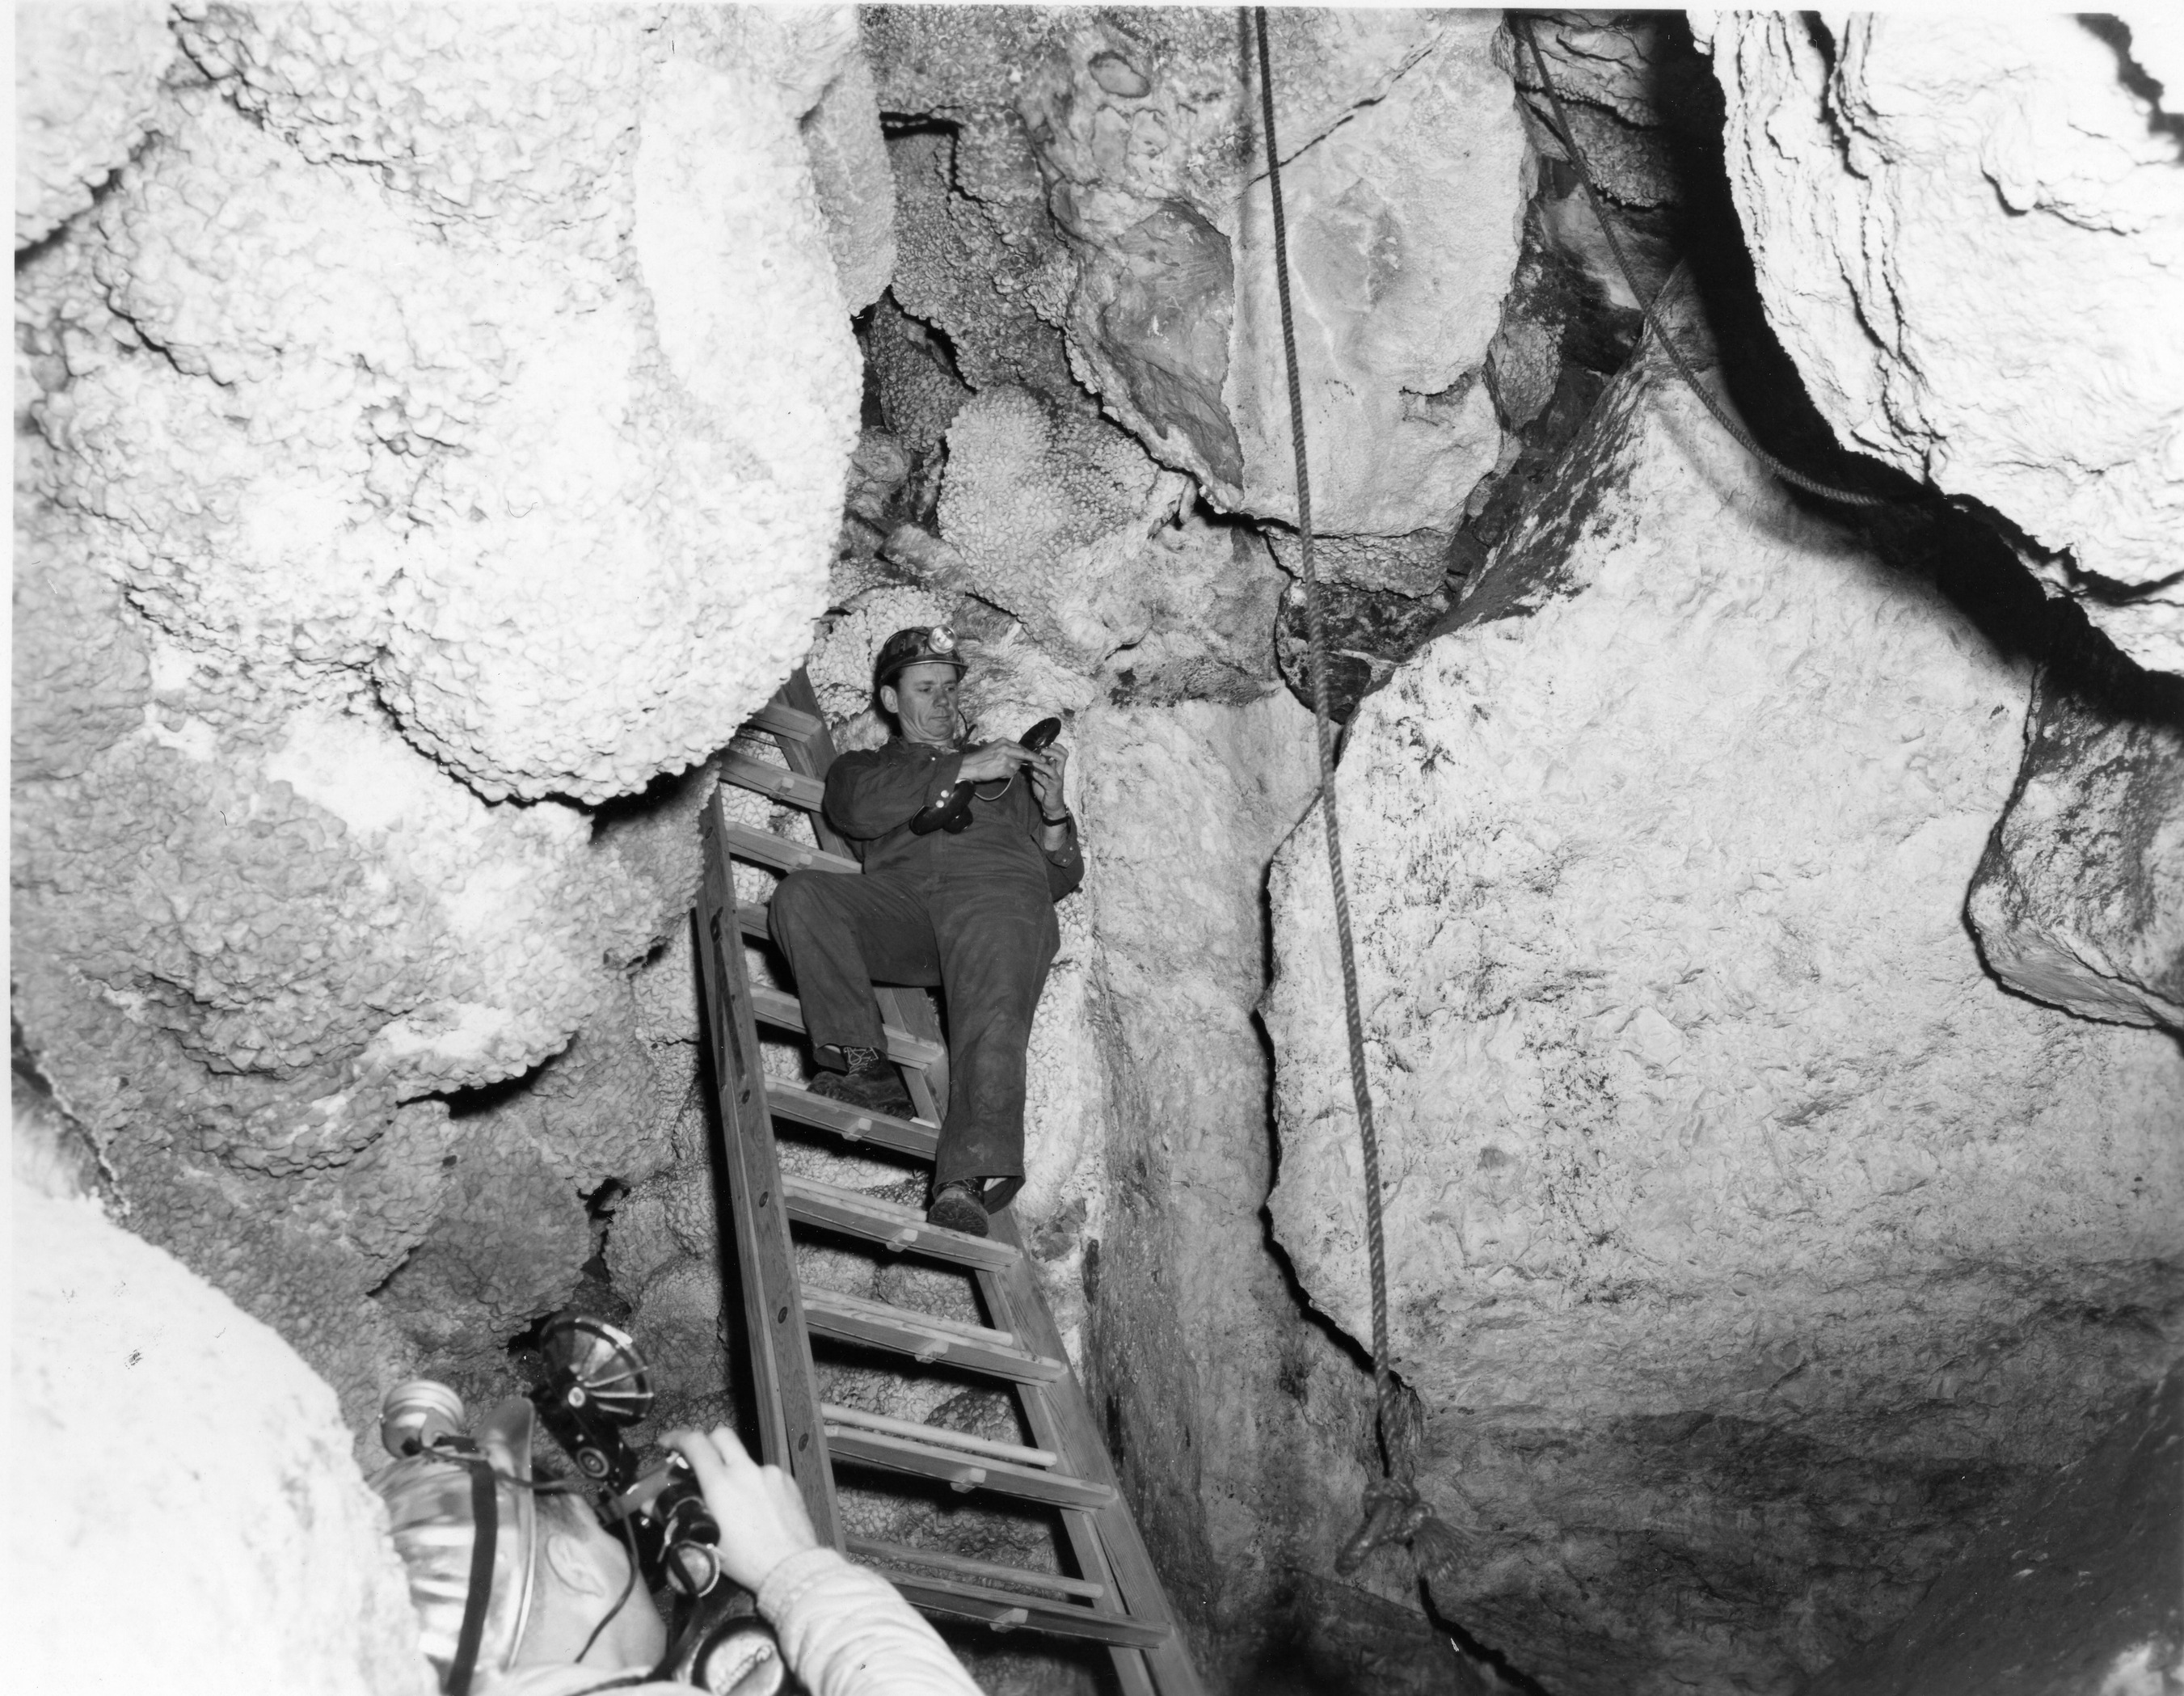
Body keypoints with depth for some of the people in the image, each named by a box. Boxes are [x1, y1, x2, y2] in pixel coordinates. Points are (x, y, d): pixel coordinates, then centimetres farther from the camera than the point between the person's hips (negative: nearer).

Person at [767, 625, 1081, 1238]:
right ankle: (866, 1069, -31)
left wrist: (1053, 811, 5)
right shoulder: (864, 767, 33)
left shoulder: (1005, 766, 35)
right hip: (900, 905, 1)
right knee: (801, 894, -28)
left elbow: (1061, 877, 26)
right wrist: (959, 771, -3)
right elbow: (856, 807, 4)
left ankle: (968, 1181, -49)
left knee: (993, 1015, -32)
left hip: (998, 894, -1)